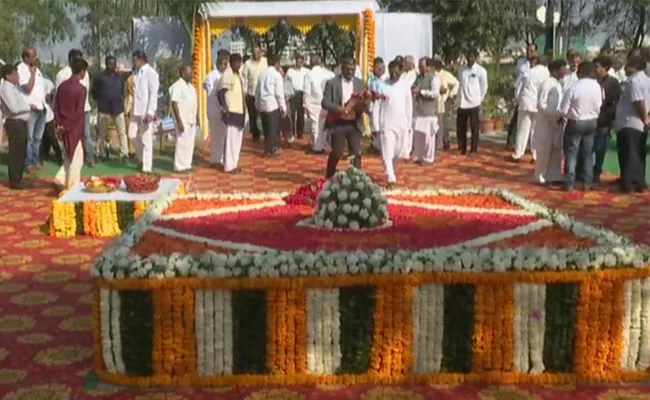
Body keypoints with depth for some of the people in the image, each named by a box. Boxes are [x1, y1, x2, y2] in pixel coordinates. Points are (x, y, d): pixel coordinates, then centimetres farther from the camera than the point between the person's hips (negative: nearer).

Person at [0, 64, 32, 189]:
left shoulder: (14, 87, 15)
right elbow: (14, 108, -23)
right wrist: (29, 106, -10)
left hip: (20, 122, 10)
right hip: (14, 123, -10)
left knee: (21, 153, 14)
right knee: (16, 153, -5)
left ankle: (18, 179, 22)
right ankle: (14, 181, 0)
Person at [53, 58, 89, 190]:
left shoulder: (62, 85, 5)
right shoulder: (81, 88, -14)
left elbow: (56, 107, 5)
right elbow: (79, 112, -18)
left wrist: (59, 124, 5)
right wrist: (66, 126, -11)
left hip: (63, 127, 7)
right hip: (75, 128, -6)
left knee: (70, 156, 20)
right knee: (76, 158, 5)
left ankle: (60, 179, 11)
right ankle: (72, 186, 9)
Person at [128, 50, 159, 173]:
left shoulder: (151, 73, -9)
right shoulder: (135, 73, 12)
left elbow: (153, 94, -14)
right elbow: (134, 91, 16)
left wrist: (150, 112, -19)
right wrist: (131, 108, 12)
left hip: (146, 111, -7)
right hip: (135, 110, 7)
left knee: (146, 140, -2)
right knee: (133, 135, 8)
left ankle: (147, 167, 4)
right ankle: (142, 159, 28)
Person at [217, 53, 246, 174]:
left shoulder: (239, 75, 15)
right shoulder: (227, 74, -11)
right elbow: (220, 92, -16)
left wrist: (245, 108, 18)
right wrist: (224, 108, -23)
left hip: (240, 111, 9)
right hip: (231, 111, -9)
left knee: (237, 138, 12)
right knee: (231, 138, -6)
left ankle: (234, 163, 20)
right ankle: (229, 165, -2)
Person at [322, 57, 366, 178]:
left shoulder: (360, 83, 9)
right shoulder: (332, 83, -2)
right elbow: (325, 102, -7)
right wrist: (338, 109, -24)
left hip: (354, 124, 3)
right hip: (338, 124, -3)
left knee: (356, 153, -1)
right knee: (336, 153, 5)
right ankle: (329, 177, 25)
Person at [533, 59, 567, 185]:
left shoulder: (558, 84, 11)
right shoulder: (547, 83, -14)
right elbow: (541, 104, -18)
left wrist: (560, 117, 1)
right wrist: (553, 117, -19)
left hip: (556, 121, 8)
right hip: (546, 122, -8)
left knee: (556, 150, 11)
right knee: (544, 151, 0)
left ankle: (554, 177, 18)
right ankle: (541, 177, 10)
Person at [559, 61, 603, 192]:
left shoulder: (573, 88, -20)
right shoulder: (597, 87, -7)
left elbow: (563, 110, -16)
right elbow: (599, 107, -1)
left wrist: (565, 115, 5)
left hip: (575, 123, -4)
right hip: (592, 122, 4)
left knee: (571, 153, 6)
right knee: (588, 153, 14)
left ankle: (569, 183, 4)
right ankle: (587, 183, 16)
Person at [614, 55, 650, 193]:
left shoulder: (633, 80, -15)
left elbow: (638, 102, -21)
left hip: (629, 123, -9)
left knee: (629, 155, -6)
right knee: (639, 155, 12)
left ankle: (628, 183, -5)